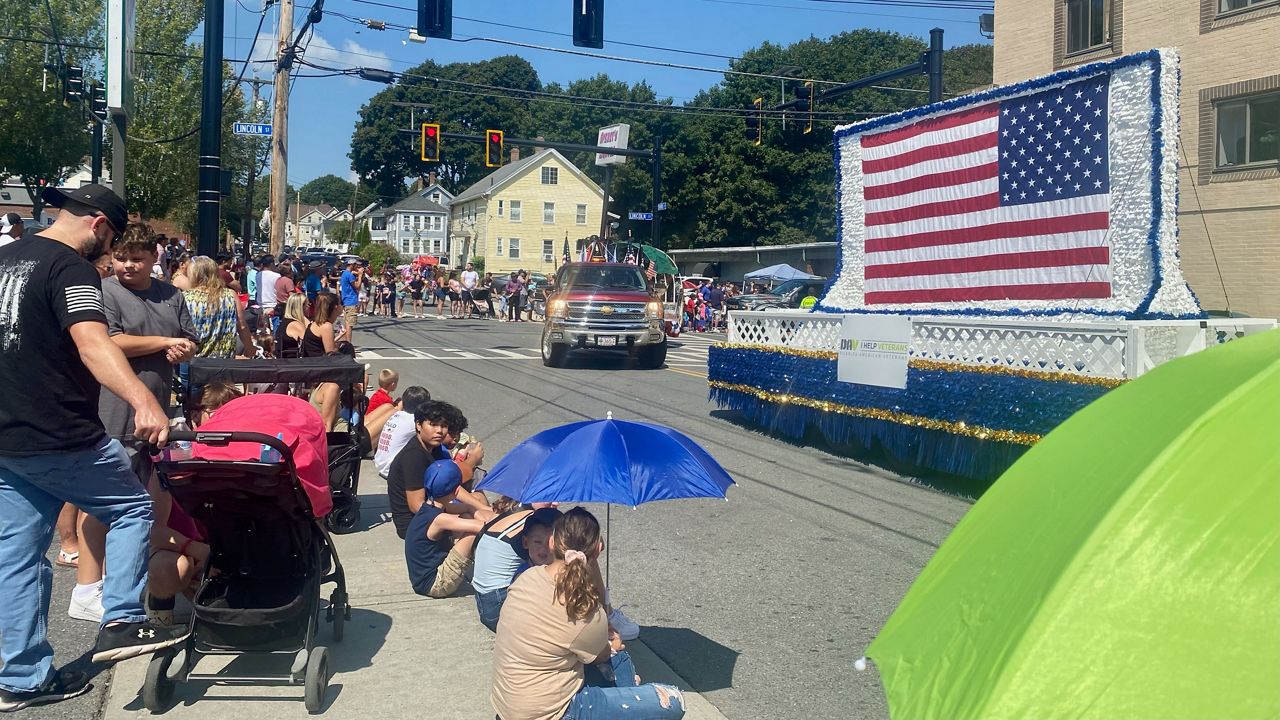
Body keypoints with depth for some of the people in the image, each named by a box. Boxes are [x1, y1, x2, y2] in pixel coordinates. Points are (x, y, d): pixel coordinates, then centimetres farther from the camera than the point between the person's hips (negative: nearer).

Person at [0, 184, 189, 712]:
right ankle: (121, 622, 0)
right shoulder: (71, 268, -14)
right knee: (133, 508, 11)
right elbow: (91, 343, -32)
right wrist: (142, 400, -46)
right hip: (60, 439, -8)